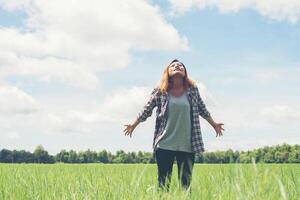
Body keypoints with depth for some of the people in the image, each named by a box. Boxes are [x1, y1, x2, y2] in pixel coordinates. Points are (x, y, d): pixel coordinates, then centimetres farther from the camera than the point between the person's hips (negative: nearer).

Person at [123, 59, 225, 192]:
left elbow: (202, 109, 19)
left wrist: (214, 124, 27)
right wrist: (133, 125, 18)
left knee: (186, 183, 3)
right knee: (163, 183, 2)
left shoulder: (193, 90, 5)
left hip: (187, 146, 1)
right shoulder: (160, 91, 0)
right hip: (164, 145, -1)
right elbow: (147, 110, 11)